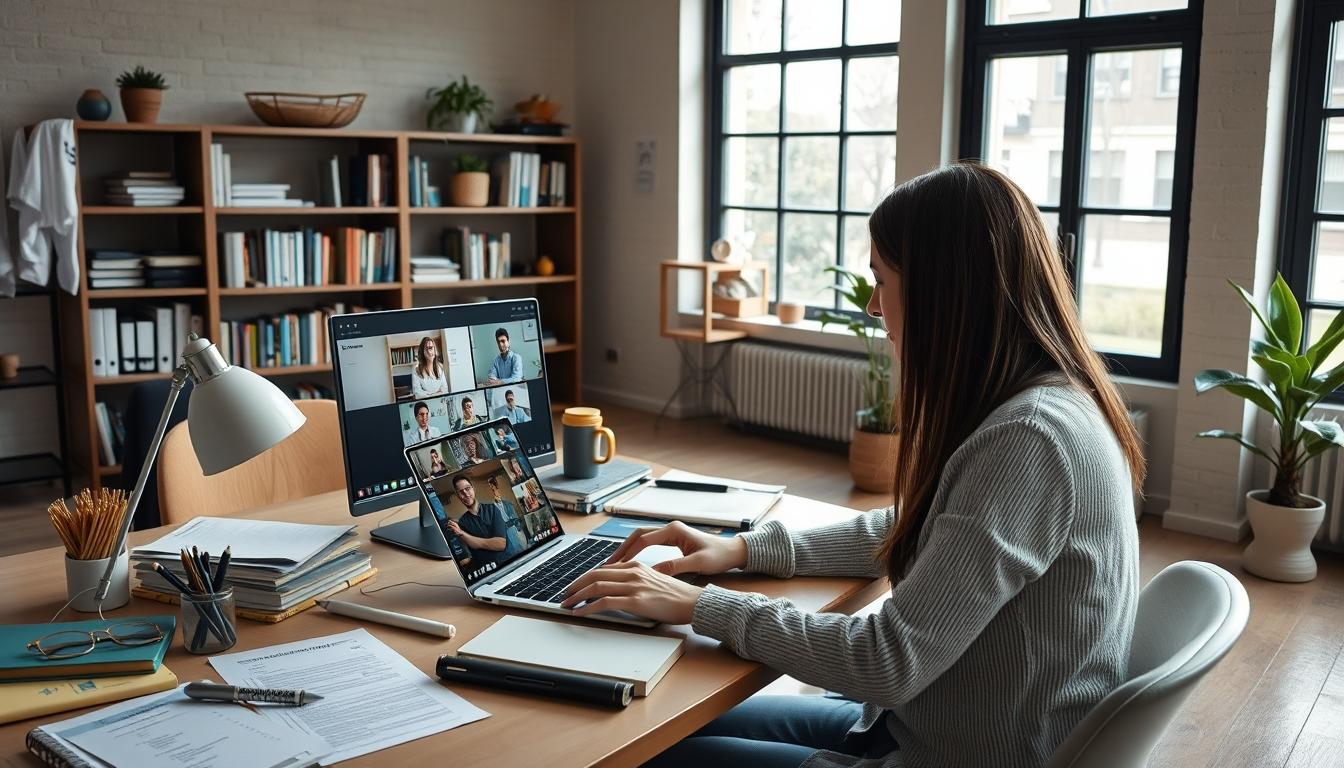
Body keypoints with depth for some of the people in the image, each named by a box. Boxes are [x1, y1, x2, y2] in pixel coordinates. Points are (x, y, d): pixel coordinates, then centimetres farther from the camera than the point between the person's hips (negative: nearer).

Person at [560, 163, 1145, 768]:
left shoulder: (1028, 439, -28)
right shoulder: (1044, 402, 2)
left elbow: (890, 664, -27)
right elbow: (910, 533, 14)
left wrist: (700, 606, -18)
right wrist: (747, 549, 6)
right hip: (929, 719, 8)